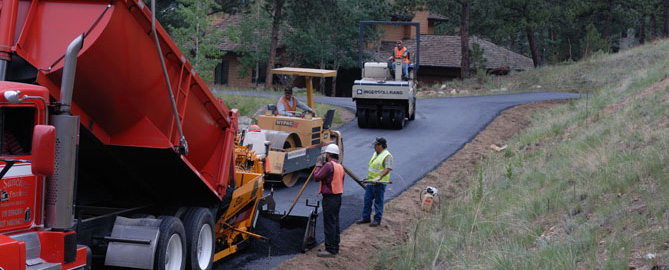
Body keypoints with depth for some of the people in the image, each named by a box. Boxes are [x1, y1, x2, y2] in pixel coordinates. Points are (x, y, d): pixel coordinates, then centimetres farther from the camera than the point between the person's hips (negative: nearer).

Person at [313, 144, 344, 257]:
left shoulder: (329, 165, -16)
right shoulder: (340, 166, 14)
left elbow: (317, 177, -14)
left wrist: (318, 164, -3)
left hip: (329, 198, -10)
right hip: (338, 197, 10)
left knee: (329, 224, -7)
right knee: (335, 223, 14)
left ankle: (330, 250, -7)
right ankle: (335, 247, 20)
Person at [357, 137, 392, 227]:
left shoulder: (387, 156, -14)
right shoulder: (375, 154, 15)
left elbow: (388, 169, -23)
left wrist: (379, 177, -32)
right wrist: (368, 177, 21)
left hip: (379, 183, -9)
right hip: (370, 182, 9)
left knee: (378, 202, 0)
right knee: (367, 200, 11)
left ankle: (377, 220, 8)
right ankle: (366, 218, 20)